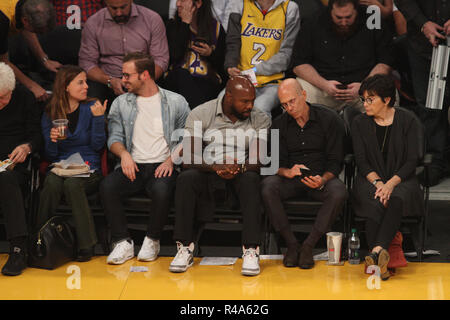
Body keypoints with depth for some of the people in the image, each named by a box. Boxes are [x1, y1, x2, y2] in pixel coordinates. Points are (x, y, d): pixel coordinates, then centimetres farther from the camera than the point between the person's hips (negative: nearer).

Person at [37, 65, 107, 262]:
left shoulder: (91, 108, 5)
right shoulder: (50, 114, 10)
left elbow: (98, 145, -3)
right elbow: (50, 156, 9)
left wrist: (98, 118, -12)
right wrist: (52, 140, -12)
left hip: (89, 169, -2)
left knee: (72, 183, -35)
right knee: (52, 183, -33)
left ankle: (86, 245, -29)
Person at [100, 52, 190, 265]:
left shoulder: (176, 102, 7)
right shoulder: (121, 103, 15)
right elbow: (114, 137, 12)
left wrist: (172, 159, -11)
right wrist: (124, 153, -10)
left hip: (162, 166, -2)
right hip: (133, 166, 3)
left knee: (161, 189, -37)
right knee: (107, 186, -29)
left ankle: (152, 241, -15)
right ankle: (123, 243, -18)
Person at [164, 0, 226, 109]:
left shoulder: (216, 27, 9)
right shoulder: (173, 25, 10)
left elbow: (223, 64, 11)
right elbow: (175, 55, -10)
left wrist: (210, 54, -9)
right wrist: (185, 24, -5)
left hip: (208, 81, -2)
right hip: (178, 80, 2)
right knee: (180, 73, -33)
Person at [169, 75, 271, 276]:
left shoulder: (260, 119, 1)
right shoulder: (200, 114, -4)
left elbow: (259, 161, -8)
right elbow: (188, 159, -11)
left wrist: (240, 168, -31)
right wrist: (217, 168, -28)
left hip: (241, 175, 0)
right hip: (207, 174, 0)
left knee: (251, 180, -34)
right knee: (186, 178, -32)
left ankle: (251, 250, -37)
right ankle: (185, 248, -27)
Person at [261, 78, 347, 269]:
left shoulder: (328, 119, -4)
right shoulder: (279, 124, 5)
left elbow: (335, 161, -5)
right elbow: (276, 162, 3)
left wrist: (322, 180, -25)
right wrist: (287, 172, -22)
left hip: (322, 177, -2)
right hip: (291, 179, 2)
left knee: (339, 192, -35)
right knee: (267, 186, -30)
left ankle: (309, 246, -23)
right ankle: (292, 244, -21)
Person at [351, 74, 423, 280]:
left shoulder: (408, 121, 0)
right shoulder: (359, 123, 7)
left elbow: (412, 160, -5)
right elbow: (361, 161, 1)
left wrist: (391, 183, -20)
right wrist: (377, 182, -17)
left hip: (401, 179, -1)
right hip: (370, 178, 1)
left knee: (397, 199, -37)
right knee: (375, 203, -34)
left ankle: (376, 252, -50)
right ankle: (381, 257, -43)